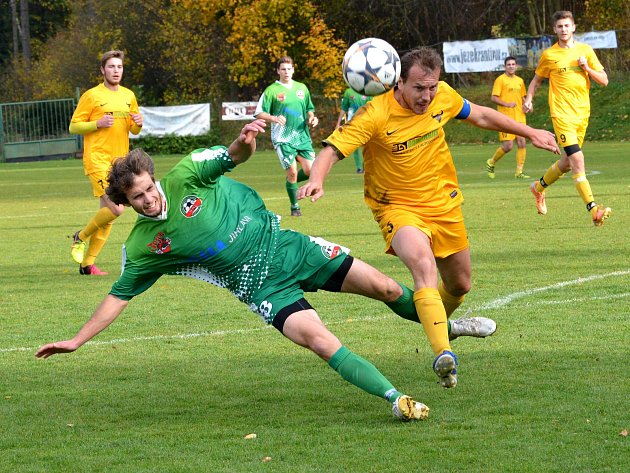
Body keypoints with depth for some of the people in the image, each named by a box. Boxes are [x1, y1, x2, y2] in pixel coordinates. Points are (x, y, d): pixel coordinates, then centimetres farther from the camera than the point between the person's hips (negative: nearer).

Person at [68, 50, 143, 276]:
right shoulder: (92, 96, -4)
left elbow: (134, 130, 22)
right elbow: (73, 127, -3)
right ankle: (81, 237, 6)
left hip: (120, 161, 7)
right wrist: (98, 124, -17)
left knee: (107, 213, 6)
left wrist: (138, 124, -1)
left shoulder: (128, 96, 14)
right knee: (116, 209, -19)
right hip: (97, 161, -7)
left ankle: (88, 263, 14)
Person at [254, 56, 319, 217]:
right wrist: (274, 118, -21)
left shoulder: (302, 88, 12)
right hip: (283, 138, -4)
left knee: (310, 170, -7)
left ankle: (291, 182, 26)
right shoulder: (272, 90, -2)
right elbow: (259, 113, -3)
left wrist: (311, 118, 1)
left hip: (303, 136, 4)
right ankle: (295, 207, 8)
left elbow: (309, 109, 23)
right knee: (292, 172, -9)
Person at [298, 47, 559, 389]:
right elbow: (332, 149, -28)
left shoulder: (443, 96, -8)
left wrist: (529, 133, 18)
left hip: (444, 205, 6)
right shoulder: (376, 115, -24)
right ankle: (442, 355, -41)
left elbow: (480, 116, 11)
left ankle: (437, 321, 50)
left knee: (460, 285, 16)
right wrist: (316, 180, -49)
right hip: (398, 208, -6)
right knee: (424, 266, -33)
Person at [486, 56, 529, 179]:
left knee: (522, 143, -3)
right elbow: (493, 98, -9)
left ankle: (519, 172, 3)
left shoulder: (520, 81, 16)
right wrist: (507, 104, -21)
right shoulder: (500, 80, -3)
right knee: (508, 145, -10)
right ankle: (491, 163, 14)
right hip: (506, 117, -6)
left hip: (519, 117, 6)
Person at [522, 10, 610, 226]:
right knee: (577, 160, -18)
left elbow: (604, 80, 7)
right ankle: (594, 210, -24)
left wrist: (587, 68, -10)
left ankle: (539, 187, 42)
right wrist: (528, 99, -1)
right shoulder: (549, 55, 2)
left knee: (567, 161, 16)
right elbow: (536, 80, 16)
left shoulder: (585, 50, 7)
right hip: (562, 114, -4)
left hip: (582, 113, 4)